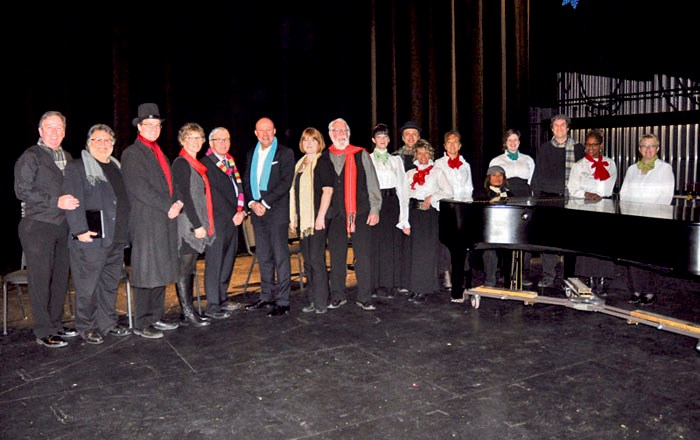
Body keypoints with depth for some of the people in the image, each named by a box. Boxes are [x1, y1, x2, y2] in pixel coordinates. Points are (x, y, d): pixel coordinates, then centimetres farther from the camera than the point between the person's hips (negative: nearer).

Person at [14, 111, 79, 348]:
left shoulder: (67, 157, 15)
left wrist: (72, 202, 5)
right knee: (41, 280, -2)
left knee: (60, 278, 10)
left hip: (62, 226, 6)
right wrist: (56, 202, -18)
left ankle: (55, 324, 22)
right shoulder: (30, 156, -4)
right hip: (37, 227, -6)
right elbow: (22, 191, -13)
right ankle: (43, 332, 6)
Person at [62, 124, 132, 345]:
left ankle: (108, 323, 25)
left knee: (111, 284, 14)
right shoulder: (76, 167, -1)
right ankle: (87, 328, 11)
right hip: (91, 238, -6)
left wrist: (125, 232, 16)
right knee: (87, 286, 0)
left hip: (116, 238, 7)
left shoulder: (117, 168, 19)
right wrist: (80, 230, -17)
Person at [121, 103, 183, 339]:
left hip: (166, 221, 8)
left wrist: (178, 203, 1)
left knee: (161, 273, 10)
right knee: (146, 274, -5)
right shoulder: (131, 154, -4)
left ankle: (156, 318, 19)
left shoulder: (159, 153, 21)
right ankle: (142, 324, 3)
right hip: (146, 222, -8)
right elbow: (139, 188, -14)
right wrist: (168, 207, -14)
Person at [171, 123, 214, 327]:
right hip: (187, 224, -9)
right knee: (184, 268, -4)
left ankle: (187, 310, 17)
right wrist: (197, 225, -19)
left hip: (196, 224, 9)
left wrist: (202, 224, 15)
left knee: (189, 268, 11)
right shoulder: (181, 163, -9)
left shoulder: (195, 164, 18)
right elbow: (184, 196, -16)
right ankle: (187, 312, 1)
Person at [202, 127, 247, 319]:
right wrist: (233, 215, -14)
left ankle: (222, 299, 24)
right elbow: (214, 195, -13)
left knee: (228, 261, 13)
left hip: (233, 220, 8)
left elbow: (239, 188, 15)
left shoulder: (231, 163, 17)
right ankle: (212, 306, 1)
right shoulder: (205, 164, -7)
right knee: (214, 263, -4)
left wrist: (242, 211, -1)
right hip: (217, 221, -8)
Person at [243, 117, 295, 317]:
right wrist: (252, 203, -3)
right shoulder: (251, 154, 16)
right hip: (258, 211, 6)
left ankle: (282, 302, 1)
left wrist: (265, 203, -15)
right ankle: (266, 297, 22)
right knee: (263, 257, 12)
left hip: (277, 211, -6)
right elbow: (247, 181, 14)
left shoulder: (285, 153, -1)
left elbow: (286, 182, -11)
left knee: (280, 257, -4)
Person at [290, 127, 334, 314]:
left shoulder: (323, 162, -5)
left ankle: (321, 301, 0)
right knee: (307, 260, 10)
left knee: (316, 259, -7)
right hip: (302, 219, 8)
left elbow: (328, 190, -12)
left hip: (316, 218, -7)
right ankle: (312, 300, 18)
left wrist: (321, 216, -18)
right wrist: (293, 216, 14)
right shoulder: (299, 164, 17)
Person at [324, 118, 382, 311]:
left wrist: (375, 209, -2)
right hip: (334, 214, 2)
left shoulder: (361, 155, 4)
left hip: (360, 212, -2)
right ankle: (338, 296, 19)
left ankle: (364, 298, 7)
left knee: (364, 256, -2)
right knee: (336, 256, 7)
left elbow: (372, 183, 4)